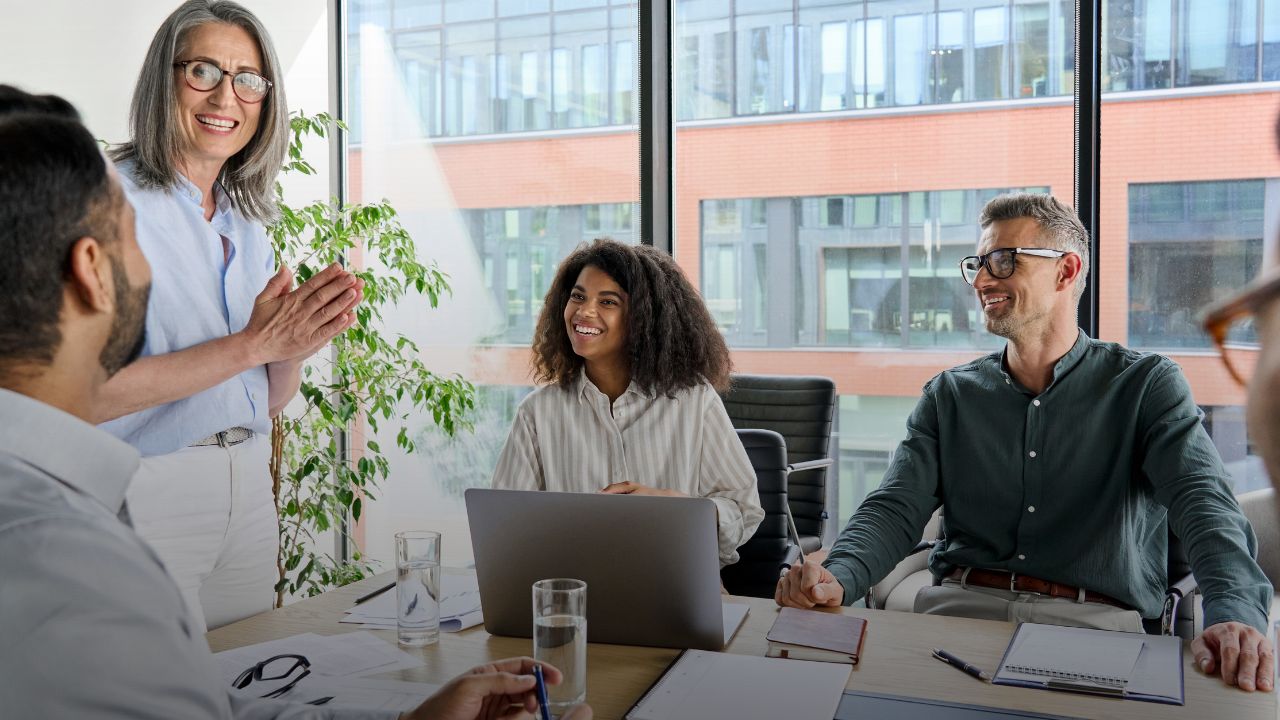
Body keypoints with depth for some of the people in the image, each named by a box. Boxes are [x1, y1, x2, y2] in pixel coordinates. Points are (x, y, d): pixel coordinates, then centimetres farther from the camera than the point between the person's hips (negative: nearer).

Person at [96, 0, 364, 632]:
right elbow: (87, 392, -20)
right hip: (145, 488, -6)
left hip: (248, 488, 7)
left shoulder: (247, 224, 11)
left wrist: (298, 339, -8)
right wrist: (251, 343, -21)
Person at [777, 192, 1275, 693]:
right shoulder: (949, 395, 13)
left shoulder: (1146, 385, 6)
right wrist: (838, 577, -21)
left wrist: (1235, 611, -31)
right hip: (958, 605, 2)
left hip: (1093, 620, -2)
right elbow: (896, 508, 2)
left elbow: (1201, 496, -10)